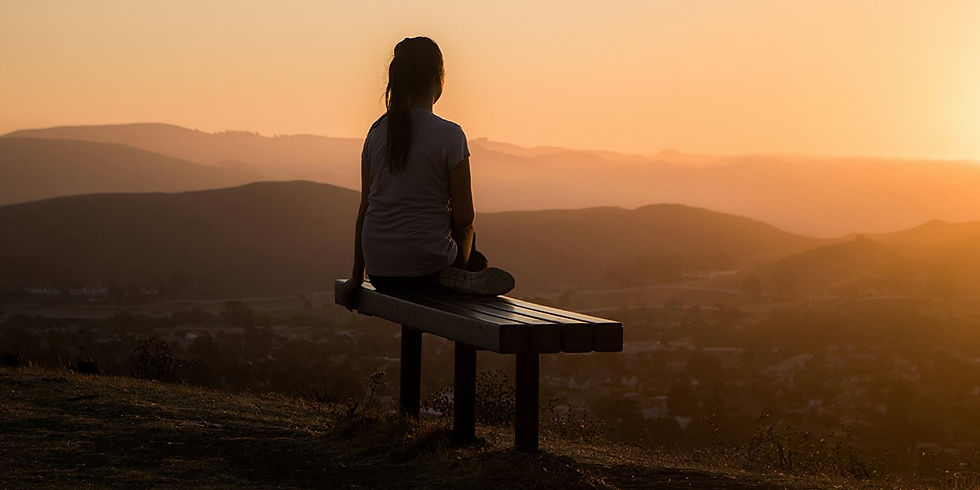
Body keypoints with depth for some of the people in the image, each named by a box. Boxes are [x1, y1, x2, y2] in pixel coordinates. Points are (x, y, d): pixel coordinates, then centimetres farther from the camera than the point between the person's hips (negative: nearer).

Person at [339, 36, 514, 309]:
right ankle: (460, 276, 13)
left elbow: (365, 208, 8)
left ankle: (459, 277, 15)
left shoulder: (377, 132, 4)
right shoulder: (449, 135, -11)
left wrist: (357, 276, 14)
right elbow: (464, 218, -9)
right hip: (426, 270, -4)